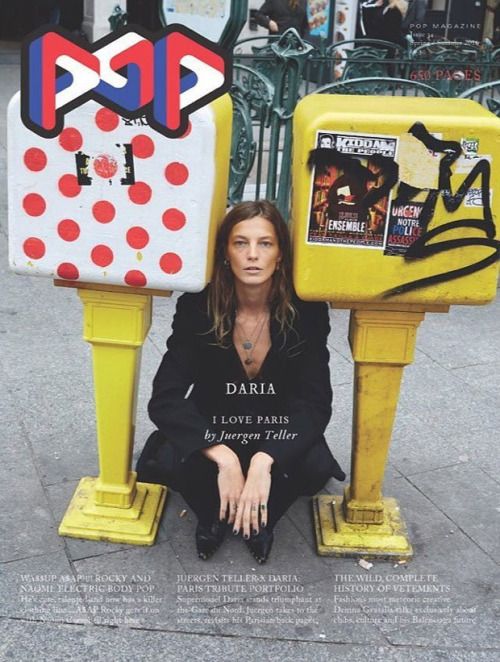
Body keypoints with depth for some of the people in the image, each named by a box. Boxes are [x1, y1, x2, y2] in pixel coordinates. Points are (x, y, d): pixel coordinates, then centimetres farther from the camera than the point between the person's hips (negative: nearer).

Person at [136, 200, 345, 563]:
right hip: (211, 431, 0)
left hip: (280, 437, 0)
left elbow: (316, 404, -20)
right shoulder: (197, 307, -16)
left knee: (315, 466, -32)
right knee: (167, 459, -32)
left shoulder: (307, 311, -16)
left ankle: (262, 516, 1)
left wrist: (264, 461, -38)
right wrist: (224, 458, -37)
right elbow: (164, 399, -22)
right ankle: (213, 511, 3)